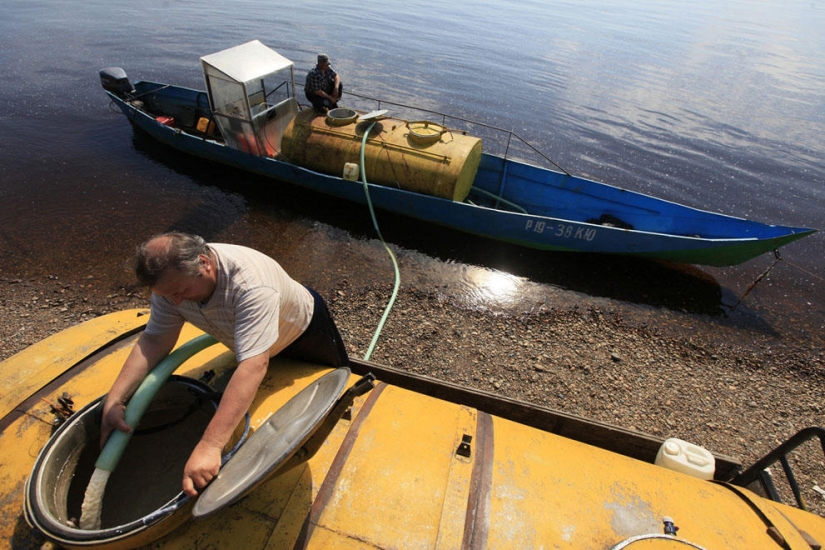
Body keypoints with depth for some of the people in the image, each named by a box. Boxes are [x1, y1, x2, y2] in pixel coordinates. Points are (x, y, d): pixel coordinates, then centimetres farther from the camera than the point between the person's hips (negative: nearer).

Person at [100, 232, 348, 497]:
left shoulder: (251, 284, -49)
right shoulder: (171, 278, -27)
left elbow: (254, 366, -54)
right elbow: (154, 339, -19)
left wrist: (210, 445, -56)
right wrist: (114, 400, -29)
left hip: (303, 327, -6)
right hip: (257, 341, 6)